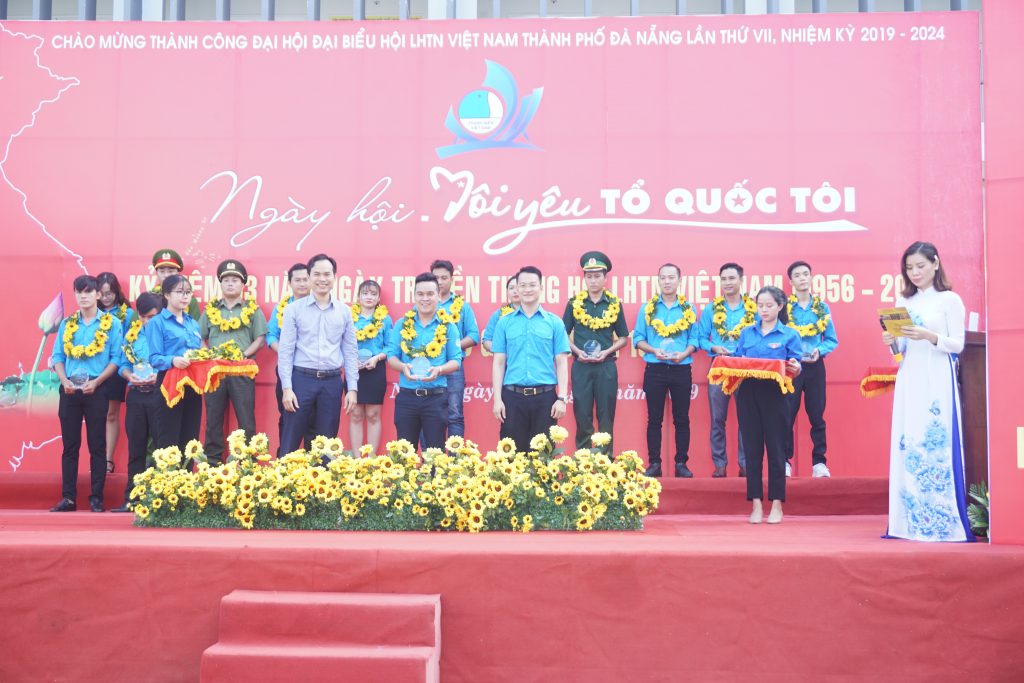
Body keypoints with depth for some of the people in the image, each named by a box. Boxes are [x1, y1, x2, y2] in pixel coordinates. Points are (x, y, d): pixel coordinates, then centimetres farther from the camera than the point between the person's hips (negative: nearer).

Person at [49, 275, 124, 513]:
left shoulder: (112, 323, 1)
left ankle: (96, 498, 5)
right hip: (69, 390, 3)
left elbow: (116, 358, -4)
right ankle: (68, 498, 9)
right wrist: (64, 380, -9)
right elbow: (57, 356, 8)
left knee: (97, 446, 0)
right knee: (69, 445, 5)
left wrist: (96, 381, -14)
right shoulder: (67, 324, 11)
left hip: (96, 390, -3)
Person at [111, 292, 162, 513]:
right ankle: (132, 499, 14)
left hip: (159, 394, -4)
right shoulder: (132, 333, 13)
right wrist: (131, 376, -8)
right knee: (136, 449, 9)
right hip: (136, 394, 5)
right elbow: (123, 364, 12)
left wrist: (159, 376, -21)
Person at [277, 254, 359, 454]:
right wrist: (286, 387, -9)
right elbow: (285, 350, -2)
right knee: (290, 443, 1)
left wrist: (352, 388, 4)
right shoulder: (294, 309, 0)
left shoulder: (344, 311, 8)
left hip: (332, 382, 3)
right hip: (302, 379, -2)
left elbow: (350, 351, 10)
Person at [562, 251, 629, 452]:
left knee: (606, 418, 4)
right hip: (581, 366, 0)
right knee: (582, 416, 3)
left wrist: (606, 352, -8)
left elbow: (623, 338, 8)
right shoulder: (574, 303, 3)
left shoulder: (614, 304, 3)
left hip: (606, 366, 0)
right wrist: (577, 351, -9)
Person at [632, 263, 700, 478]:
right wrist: (655, 350, -13)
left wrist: (683, 354, -14)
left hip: (681, 369, 0)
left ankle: (681, 463, 9)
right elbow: (638, 339, 4)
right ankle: (654, 463, 7)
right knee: (654, 418, 2)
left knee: (681, 419, 3)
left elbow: (694, 339, 4)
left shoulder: (689, 309, 6)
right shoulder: (648, 308, 5)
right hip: (654, 369, 0)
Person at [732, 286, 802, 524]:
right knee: (752, 448, 4)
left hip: (774, 395, -3)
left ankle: (777, 505, 10)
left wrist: (795, 369, -22)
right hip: (748, 394, 3)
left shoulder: (789, 335, 4)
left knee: (775, 448, 1)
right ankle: (756, 504, 10)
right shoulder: (747, 333, 14)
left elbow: (795, 367, 0)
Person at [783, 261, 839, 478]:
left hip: (814, 367, 2)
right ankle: (784, 461, 7)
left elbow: (832, 340, 6)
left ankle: (819, 462, 11)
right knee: (787, 415, 0)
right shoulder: (783, 306, 0)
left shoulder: (822, 307, 5)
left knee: (817, 415, 4)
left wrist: (819, 350, -12)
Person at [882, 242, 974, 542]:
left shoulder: (950, 300, 0)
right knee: (907, 446, 1)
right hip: (909, 380, 5)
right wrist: (892, 342, -6)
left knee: (938, 445, -8)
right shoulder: (904, 302, 14)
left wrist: (928, 336, -20)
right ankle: (912, 521, 5)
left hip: (937, 380, -5)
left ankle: (943, 520, -3)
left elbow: (957, 344, -5)